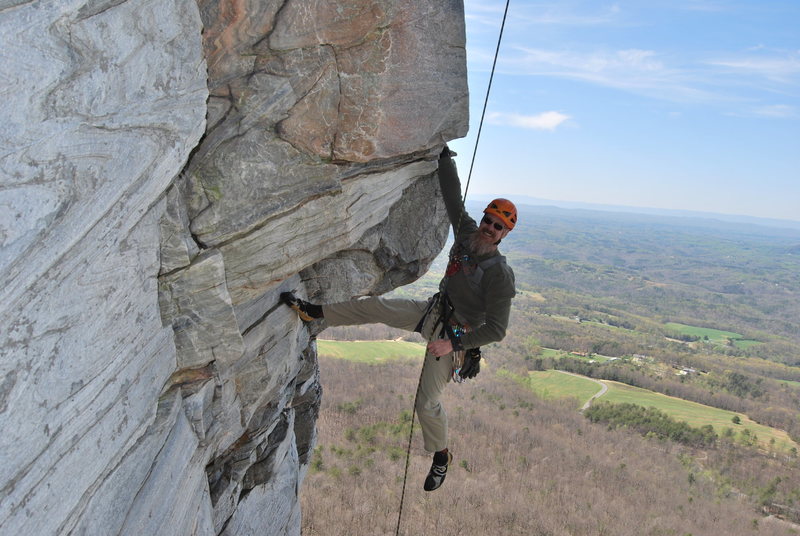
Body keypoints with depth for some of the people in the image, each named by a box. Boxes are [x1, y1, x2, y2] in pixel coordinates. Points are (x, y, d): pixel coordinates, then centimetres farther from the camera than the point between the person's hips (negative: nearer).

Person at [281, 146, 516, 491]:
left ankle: (441, 457, 24)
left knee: (427, 403, -3)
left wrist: (454, 344, -27)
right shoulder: (467, 232, -6)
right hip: (433, 311, 7)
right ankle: (315, 312, 19)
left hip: (452, 335, -6)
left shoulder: (500, 274, -25)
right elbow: (452, 198, 3)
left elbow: (496, 330, -24)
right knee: (375, 307, 0)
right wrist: (444, 156, 0)